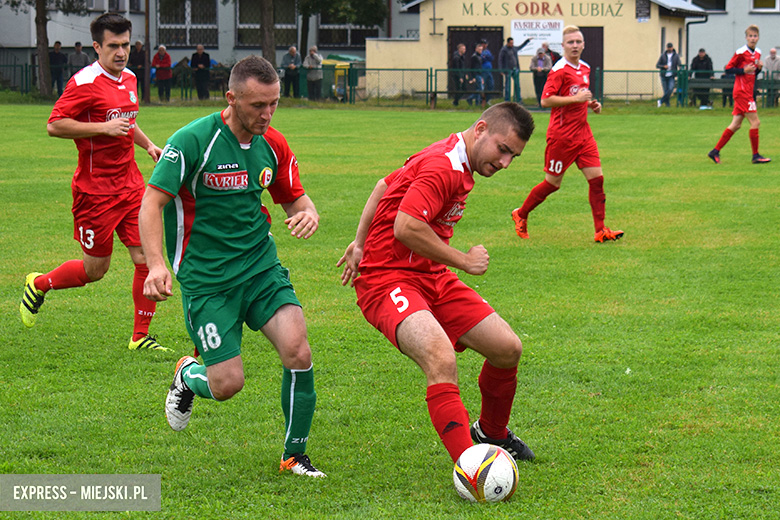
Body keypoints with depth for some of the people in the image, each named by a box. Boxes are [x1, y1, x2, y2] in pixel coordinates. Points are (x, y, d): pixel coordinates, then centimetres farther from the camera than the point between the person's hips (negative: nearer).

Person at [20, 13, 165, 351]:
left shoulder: (129, 79, 11)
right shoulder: (85, 83, -15)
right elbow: (54, 125, -19)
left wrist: (148, 145, 13)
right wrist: (104, 127, -23)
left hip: (130, 184, 7)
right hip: (95, 190, -7)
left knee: (146, 258, -3)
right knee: (95, 269, 4)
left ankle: (141, 337, 7)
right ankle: (38, 285, 31)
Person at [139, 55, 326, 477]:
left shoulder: (273, 145, 1)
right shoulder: (193, 140, -15)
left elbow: (294, 197, 15)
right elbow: (152, 202, -16)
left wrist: (308, 214, -10)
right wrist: (156, 265, -29)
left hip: (262, 267, 4)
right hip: (206, 279, -4)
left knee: (298, 352, -16)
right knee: (228, 384, -8)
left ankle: (294, 456, 4)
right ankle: (187, 376, 31)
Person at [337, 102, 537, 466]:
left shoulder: (450, 160, 12)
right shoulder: (444, 167, -20)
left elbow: (384, 186, 23)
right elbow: (405, 228, -31)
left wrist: (360, 243, 24)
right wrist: (464, 261, -19)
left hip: (432, 278, 10)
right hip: (387, 280, -10)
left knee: (507, 348, 4)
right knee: (442, 360, -33)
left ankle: (491, 434, 30)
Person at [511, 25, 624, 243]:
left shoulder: (585, 68, 13)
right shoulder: (560, 70, -13)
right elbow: (545, 100, -20)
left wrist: (591, 104, 9)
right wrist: (575, 98, -23)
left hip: (583, 132, 7)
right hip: (562, 134, -7)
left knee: (597, 178, -3)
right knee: (553, 183, 2)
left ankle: (600, 231, -1)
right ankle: (521, 215, 23)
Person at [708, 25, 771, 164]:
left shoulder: (757, 53, 14)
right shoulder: (741, 52, -11)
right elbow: (728, 68, -8)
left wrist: (759, 68, 1)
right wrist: (744, 70, -18)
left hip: (748, 92, 8)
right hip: (742, 91, -8)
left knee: (736, 125, 6)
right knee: (755, 122, -10)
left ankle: (715, 151, 10)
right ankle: (756, 155, -3)